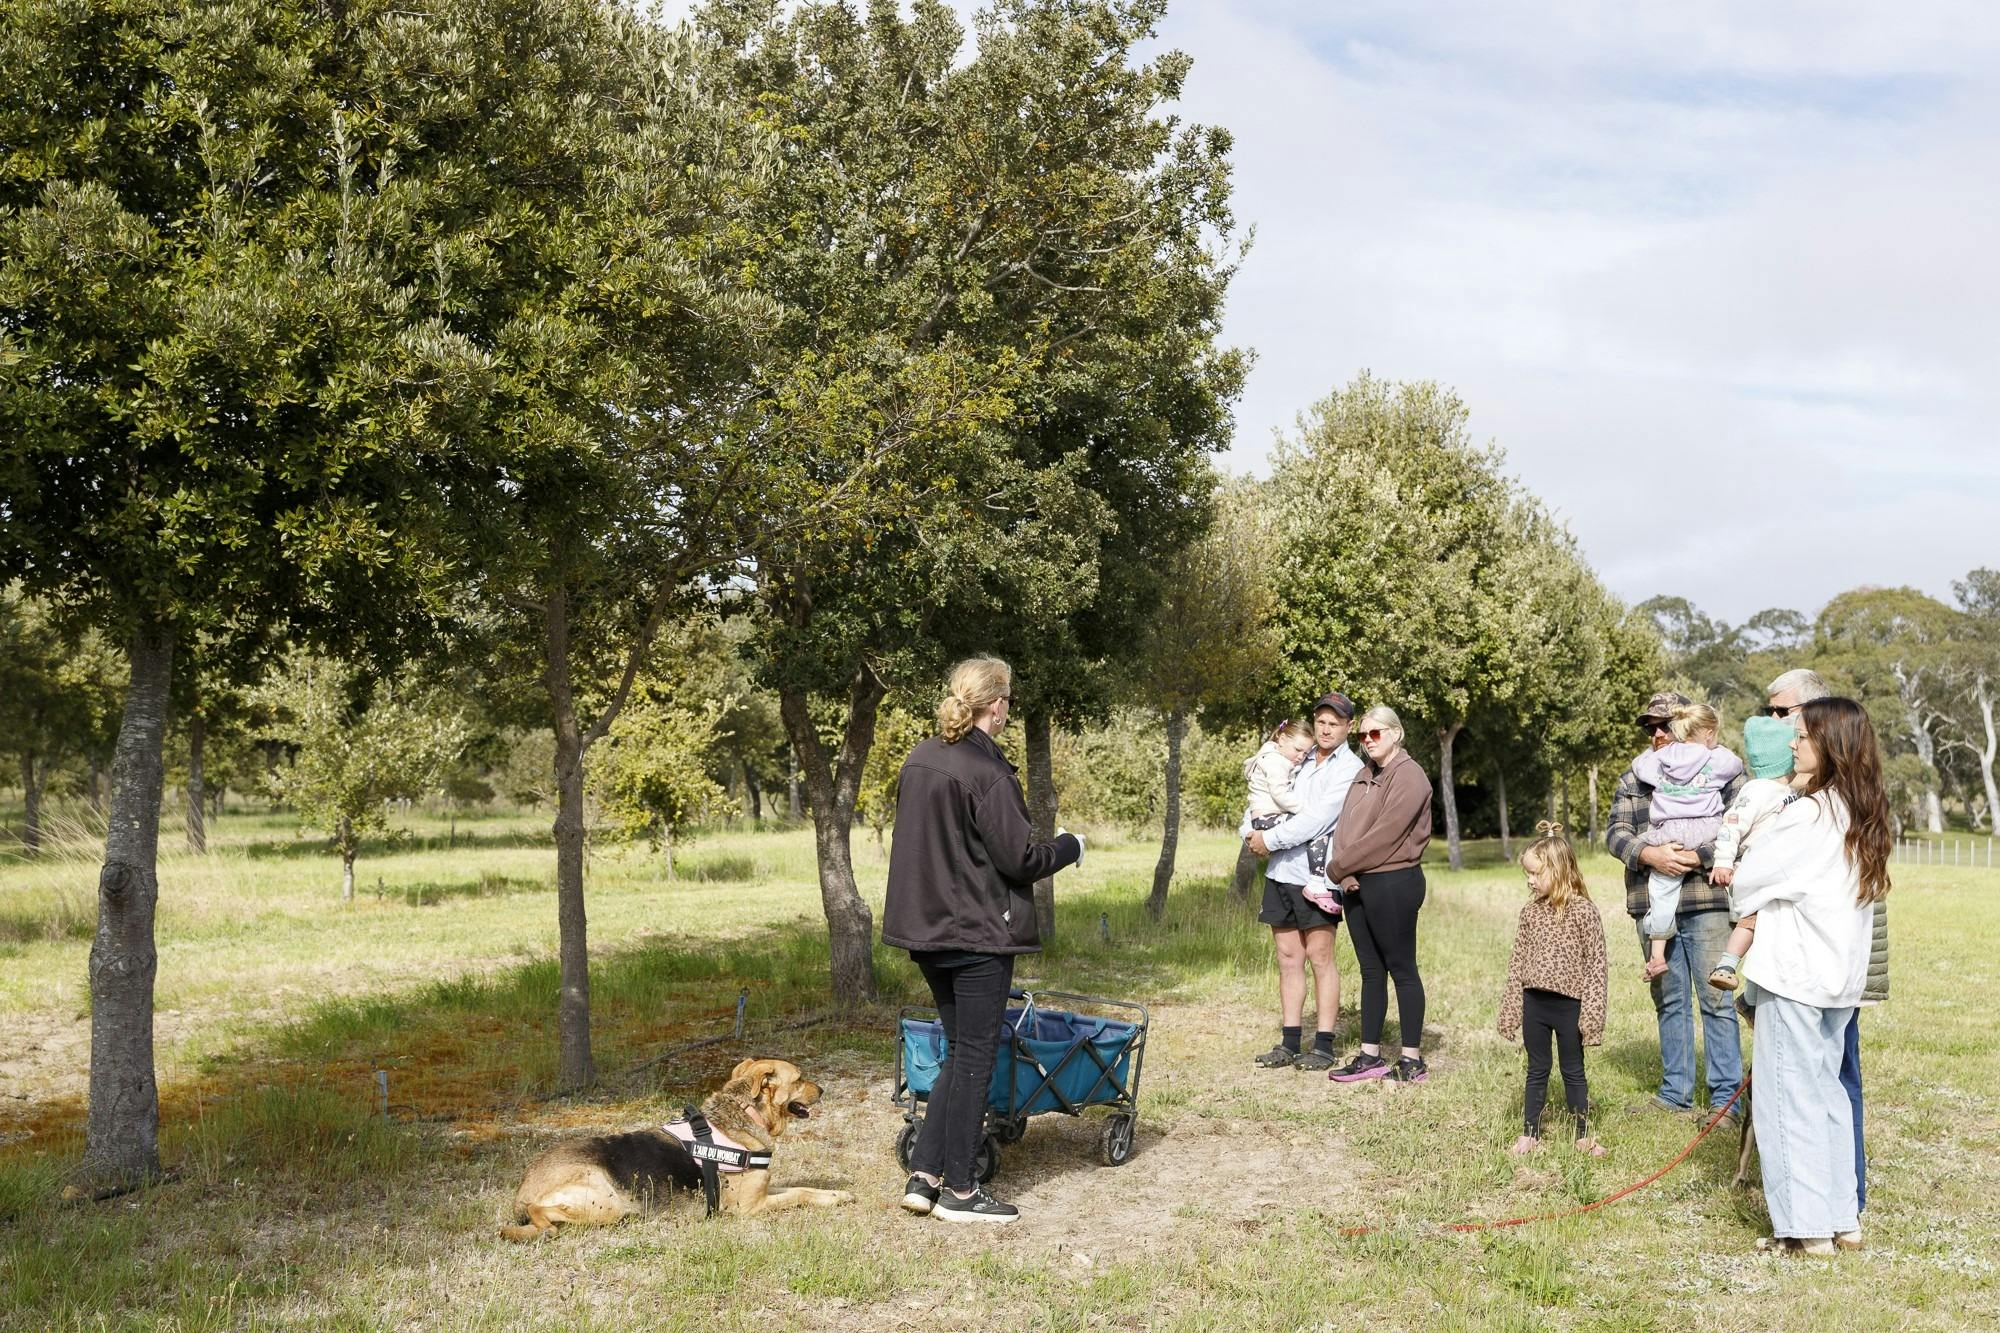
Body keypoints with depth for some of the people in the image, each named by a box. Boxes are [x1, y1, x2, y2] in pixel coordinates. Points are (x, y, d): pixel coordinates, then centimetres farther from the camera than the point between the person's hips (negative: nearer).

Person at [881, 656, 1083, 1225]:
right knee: (975, 1057, 3)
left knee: (958, 1050, 18)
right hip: (980, 933, -8)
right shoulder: (987, 772, -18)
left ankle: (923, 1176, 17)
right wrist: (1070, 847, 0)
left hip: (927, 928, 8)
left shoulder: (918, 760, 7)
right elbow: (1020, 858, -17)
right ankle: (959, 1190, 12)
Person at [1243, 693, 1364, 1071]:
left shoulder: (1350, 768, -4)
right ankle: (1289, 1044, 14)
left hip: (1316, 874, -6)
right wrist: (1250, 833, 1)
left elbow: (1317, 819, -15)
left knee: (1319, 957, -2)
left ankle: (1323, 1046, 4)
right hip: (1281, 871, 6)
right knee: (1287, 957, 8)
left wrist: (1270, 839, -12)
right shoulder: (1298, 761, 17)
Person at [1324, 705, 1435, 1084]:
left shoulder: (1408, 776, -11)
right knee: (1370, 971, 11)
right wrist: (1344, 873, -6)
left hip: (1393, 883, -8)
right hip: (1357, 885, 8)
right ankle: (1370, 1056, 17)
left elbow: (1385, 834, -18)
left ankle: (1412, 1059, 6)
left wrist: (1338, 867, -12)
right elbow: (1344, 827, 11)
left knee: (1402, 969, -1)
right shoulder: (1365, 776, 16)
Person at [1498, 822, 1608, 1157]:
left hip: (1568, 1004, -4)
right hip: (1534, 1003, 4)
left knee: (1573, 1072, 10)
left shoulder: (1583, 911, -11)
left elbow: (1596, 964, -10)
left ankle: (1583, 1135, 23)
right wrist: (1510, 1008, 6)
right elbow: (1517, 961, 7)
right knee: (1537, 1070, 14)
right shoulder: (1530, 910, 3)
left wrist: (1591, 1012, -13)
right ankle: (1530, 1134, 22)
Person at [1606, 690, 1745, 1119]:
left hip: (1706, 902, -4)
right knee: (1669, 1000, 12)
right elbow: (1615, 832, 2)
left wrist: (1701, 856, -20)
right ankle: (1675, 1091, 20)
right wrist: (1649, 855, -17)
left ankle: (1726, 1096, 6)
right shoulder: (1631, 781, 13)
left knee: (1716, 999, -2)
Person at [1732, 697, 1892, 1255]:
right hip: (1841, 975, 8)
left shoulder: (1808, 815, -17)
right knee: (1826, 1091, 16)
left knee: (1789, 1095, -1)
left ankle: (1807, 1228, 3)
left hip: (1794, 974, -8)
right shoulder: (1866, 816, 8)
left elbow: (1747, 880, -9)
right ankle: (1844, 1217, 21)